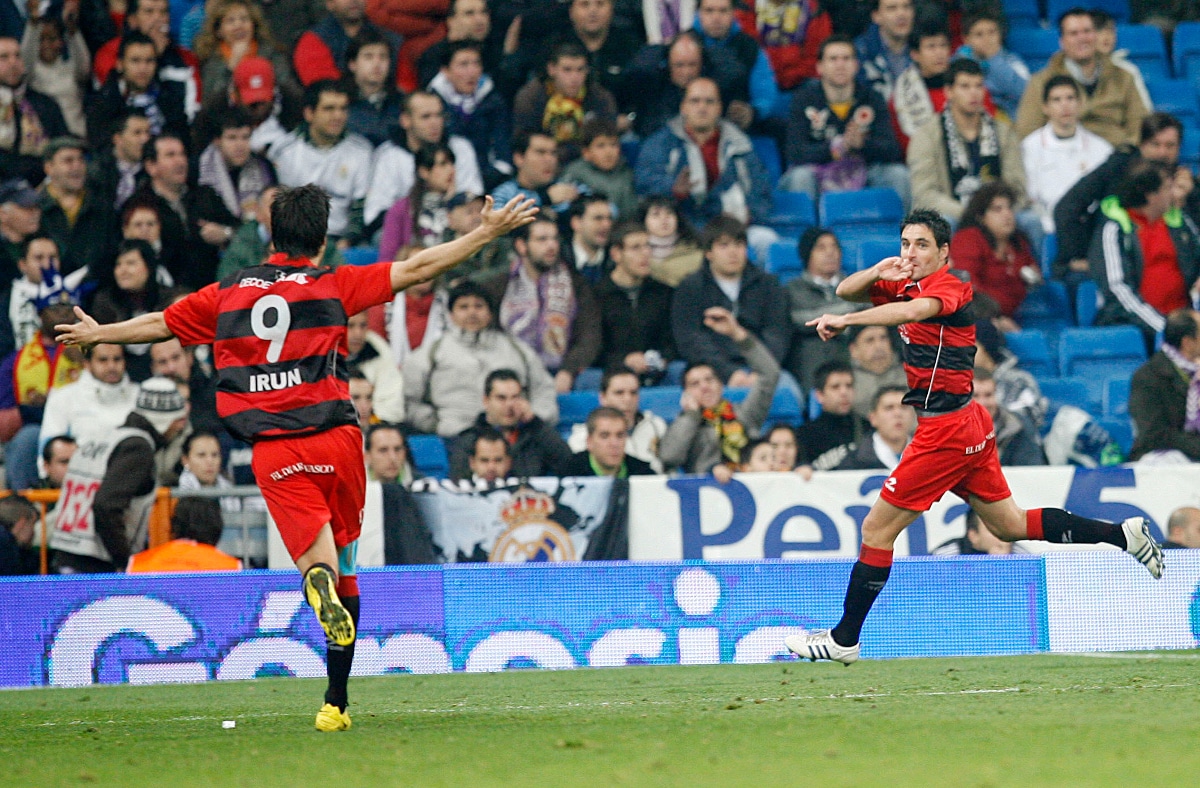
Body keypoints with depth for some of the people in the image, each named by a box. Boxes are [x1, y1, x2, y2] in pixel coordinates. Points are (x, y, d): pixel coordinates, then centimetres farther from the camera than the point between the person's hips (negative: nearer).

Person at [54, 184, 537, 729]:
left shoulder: (227, 295, 13)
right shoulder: (334, 285, 6)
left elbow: (157, 325, 25)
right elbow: (418, 268, 4)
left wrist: (98, 334, 42)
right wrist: (487, 233, 11)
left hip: (274, 454, 1)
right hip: (334, 439, -1)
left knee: (318, 561, -5)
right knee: (344, 570, 10)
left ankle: (319, 576, -44)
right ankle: (337, 702, 5)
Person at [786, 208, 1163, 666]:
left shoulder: (950, 288, -15)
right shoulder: (904, 285, 11)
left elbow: (914, 310, -37)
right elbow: (846, 291, 15)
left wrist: (846, 320, -45)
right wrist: (878, 272, -6)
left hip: (947, 429, -10)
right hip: (969, 425, 10)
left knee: (877, 528, -4)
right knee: (1009, 525, 16)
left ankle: (844, 640, 2)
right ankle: (1123, 534, 18)